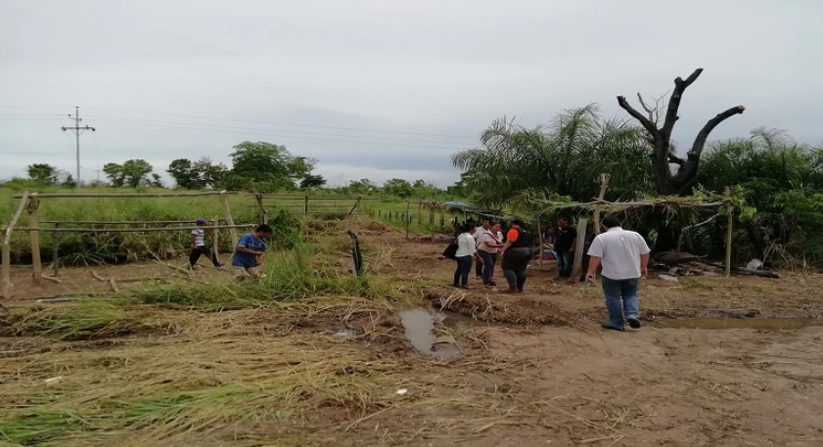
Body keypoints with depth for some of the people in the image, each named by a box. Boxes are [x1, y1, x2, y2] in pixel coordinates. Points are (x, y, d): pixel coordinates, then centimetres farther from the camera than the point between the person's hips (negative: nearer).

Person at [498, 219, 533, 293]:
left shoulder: (514, 230, -8)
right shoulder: (528, 233, 19)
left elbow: (509, 242, -17)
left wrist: (503, 250, -17)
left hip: (516, 251, -9)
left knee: (508, 268, -6)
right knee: (521, 270, 11)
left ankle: (513, 288, -14)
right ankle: (519, 288, 11)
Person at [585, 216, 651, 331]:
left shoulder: (601, 238, -7)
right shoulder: (635, 235, 4)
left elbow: (595, 257, -12)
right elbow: (645, 253, 9)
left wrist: (591, 272, -7)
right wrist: (643, 267, 21)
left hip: (611, 274, -3)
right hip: (633, 273, 4)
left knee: (613, 297, 8)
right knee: (631, 295, 19)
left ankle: (617, 323, 11)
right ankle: (632, 315, 0)